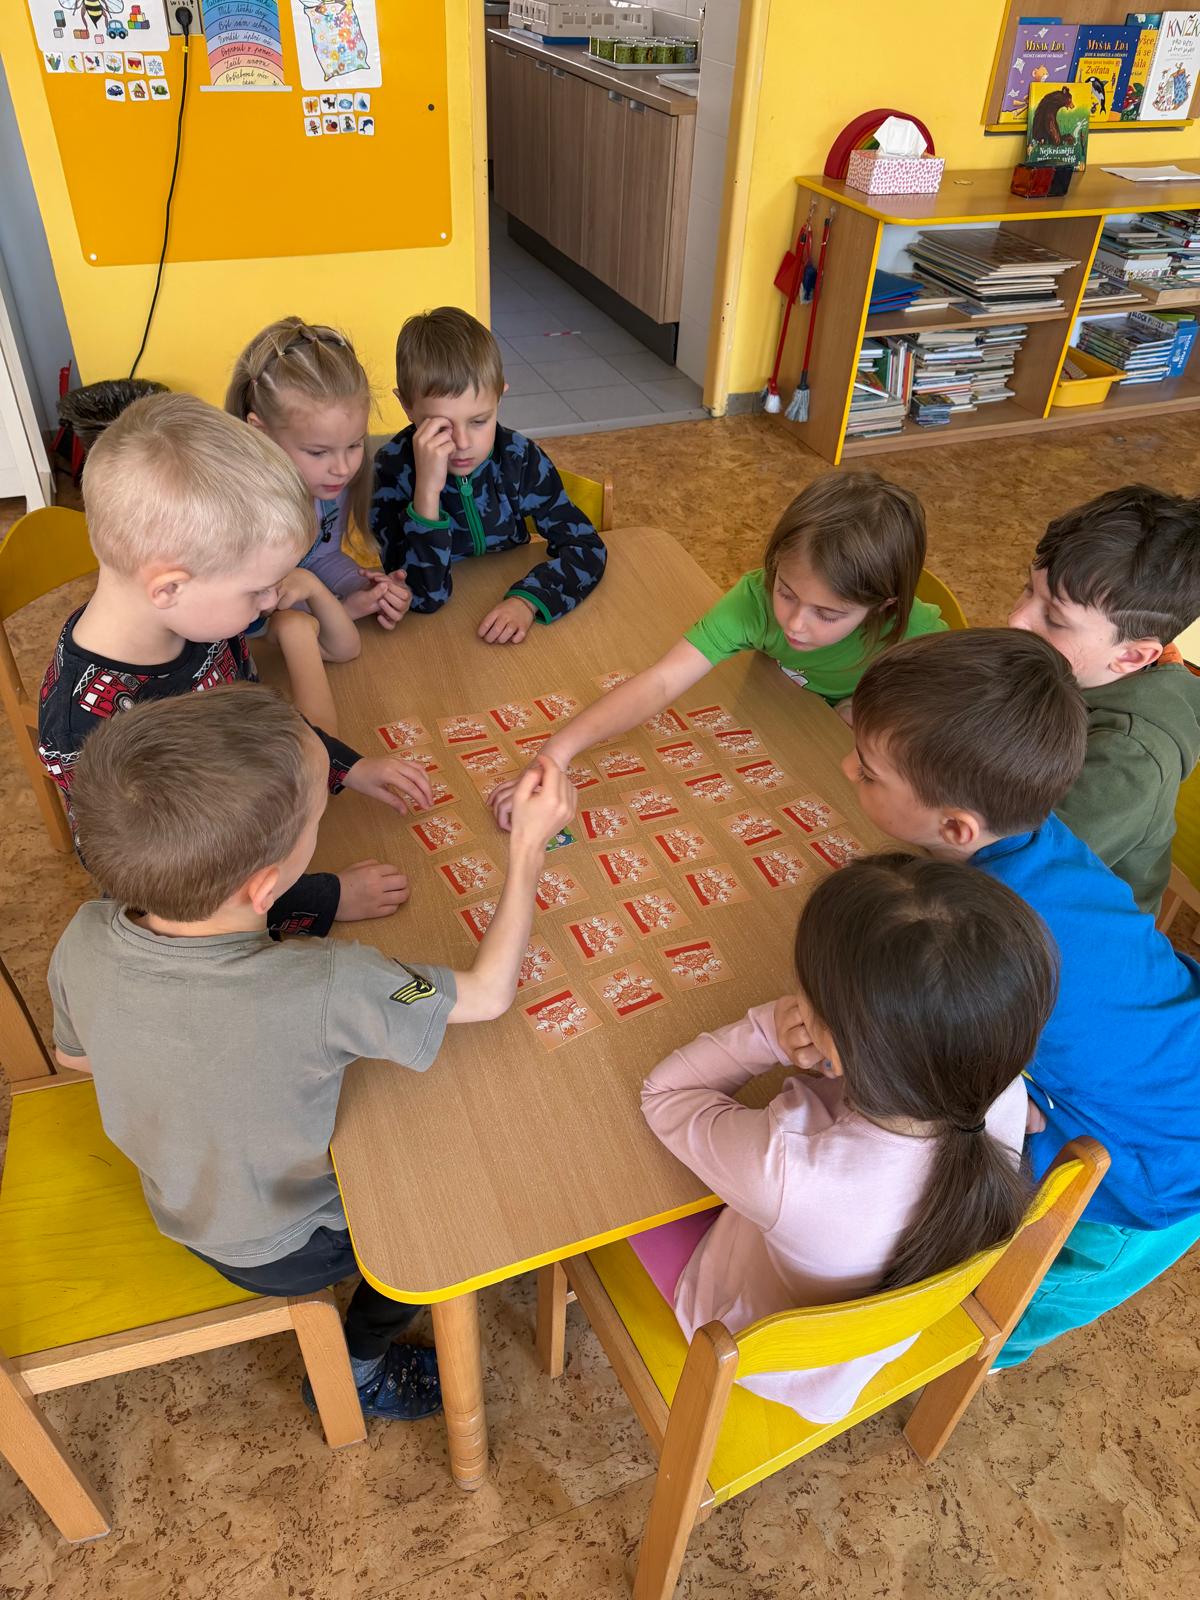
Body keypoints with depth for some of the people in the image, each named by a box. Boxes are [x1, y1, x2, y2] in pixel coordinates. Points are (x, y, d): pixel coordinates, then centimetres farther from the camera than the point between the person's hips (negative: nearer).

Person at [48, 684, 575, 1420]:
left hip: (181, 1205, 5)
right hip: (283, 1249, -5)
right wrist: (530, 846, -20)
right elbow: (489, 993, -27)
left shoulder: (83, 943, -26)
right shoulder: (328, 992, -43)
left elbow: (76, 1058, -4)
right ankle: (358, 1366, 30)